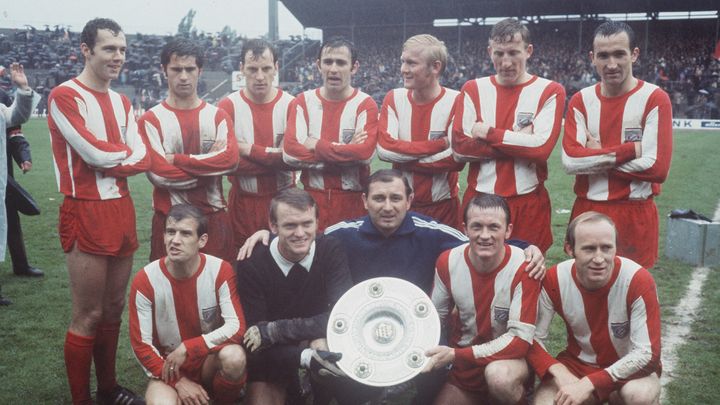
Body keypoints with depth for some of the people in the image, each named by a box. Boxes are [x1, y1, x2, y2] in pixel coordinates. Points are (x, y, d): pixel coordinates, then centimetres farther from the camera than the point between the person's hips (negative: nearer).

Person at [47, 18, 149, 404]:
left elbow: (142, 159, 4)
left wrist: (107, 161, -13)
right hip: (86, 214, -7)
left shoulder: (122, 102, 14)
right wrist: (125, 151, 0)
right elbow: (95, 152, -19)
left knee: (114, 308, 15)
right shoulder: (64, 96, -9)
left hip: (122, 210, 7)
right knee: (88, 316, -1)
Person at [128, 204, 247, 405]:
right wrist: (179, 382, -18)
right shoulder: (145, 281, -15)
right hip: (168, 366, -1)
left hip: (210, 360, 1)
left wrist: (187, 348, -25)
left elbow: (236, 327, -20)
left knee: (234, 356, -33)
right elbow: (141, 344, -11)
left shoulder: (220, 271, -16)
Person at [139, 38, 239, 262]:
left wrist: (177, 160, -13)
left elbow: (231, 159, -9)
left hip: (215, 217, 2)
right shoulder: (151, 120, -1)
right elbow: (157, 173, -13)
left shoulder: (218, 115, 8)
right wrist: (211, 163, -8)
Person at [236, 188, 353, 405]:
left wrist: (273, 331, -30)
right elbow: (256, 342, -20)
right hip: (272, 360, -1)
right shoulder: (251, 265, -19)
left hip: (322, 345, 1)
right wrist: (305, 356, -40)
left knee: (322, 344, -30)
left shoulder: (331, 251, -15)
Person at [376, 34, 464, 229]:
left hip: (443, 206, -2)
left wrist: (404, 158, -14)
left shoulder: (456, 102, -8)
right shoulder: (394, 99, 0)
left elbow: (456, 159, -17)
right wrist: (438, 145, -17)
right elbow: (384, 148, -13)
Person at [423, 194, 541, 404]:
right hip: (464, 363, 5)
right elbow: (435, 318, 3)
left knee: (499, 376, -36)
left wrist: (455, 355, -27)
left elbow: (520, 339, -25)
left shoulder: (523, 267, -23)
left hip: (511, 358, -5)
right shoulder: (448, 262, -10)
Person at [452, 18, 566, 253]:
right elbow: (460, 148, -6)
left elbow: (542, 147, -14)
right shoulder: (473, 90, 6)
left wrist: (489, 133, -9)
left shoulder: (549, 91, 0)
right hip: (479, 200, 2)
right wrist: (519, 140, -10)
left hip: (529, 203, -2)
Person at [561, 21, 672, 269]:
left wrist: (595, 156, -9)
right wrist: (630, 150, -15)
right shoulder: (580, 101, 4)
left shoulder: (655, 99, -6)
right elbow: (570, 161, -9)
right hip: (587, 212, 3)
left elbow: (657, 167, -16)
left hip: (635, 215, -3)